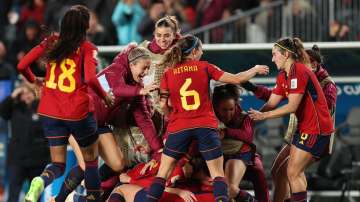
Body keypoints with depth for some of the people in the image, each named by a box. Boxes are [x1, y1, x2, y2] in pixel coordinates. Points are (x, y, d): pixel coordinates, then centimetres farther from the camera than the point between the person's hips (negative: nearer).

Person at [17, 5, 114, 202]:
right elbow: (90, 79, -21)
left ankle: (40, 182, -23)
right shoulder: (86, 48, -8)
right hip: (79, 112, -4)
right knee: (91, 160, 16)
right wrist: (105, 96, -3)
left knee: (58, 164, 9)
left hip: (50, 112, 4)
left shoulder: (51, 42, 4)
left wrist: (34, 80, 22)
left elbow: (22, 66, 2)